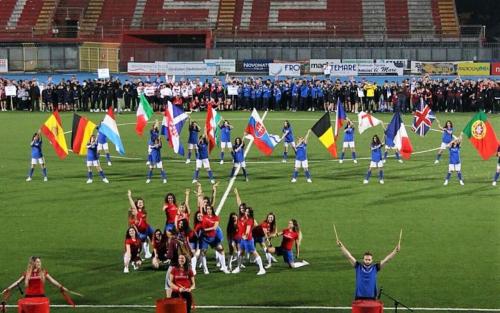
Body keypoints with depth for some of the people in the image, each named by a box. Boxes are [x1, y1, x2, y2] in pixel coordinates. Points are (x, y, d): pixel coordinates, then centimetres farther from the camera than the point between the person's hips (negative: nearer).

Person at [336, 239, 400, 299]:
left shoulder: (375, 268, 2)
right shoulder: (358, 267, 1)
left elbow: (386, 259, -3)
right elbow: (349, 256, -3)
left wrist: (396, 250, -11)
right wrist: (341, 246, -10)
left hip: (372, 298, 0)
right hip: (359, 298, 0)